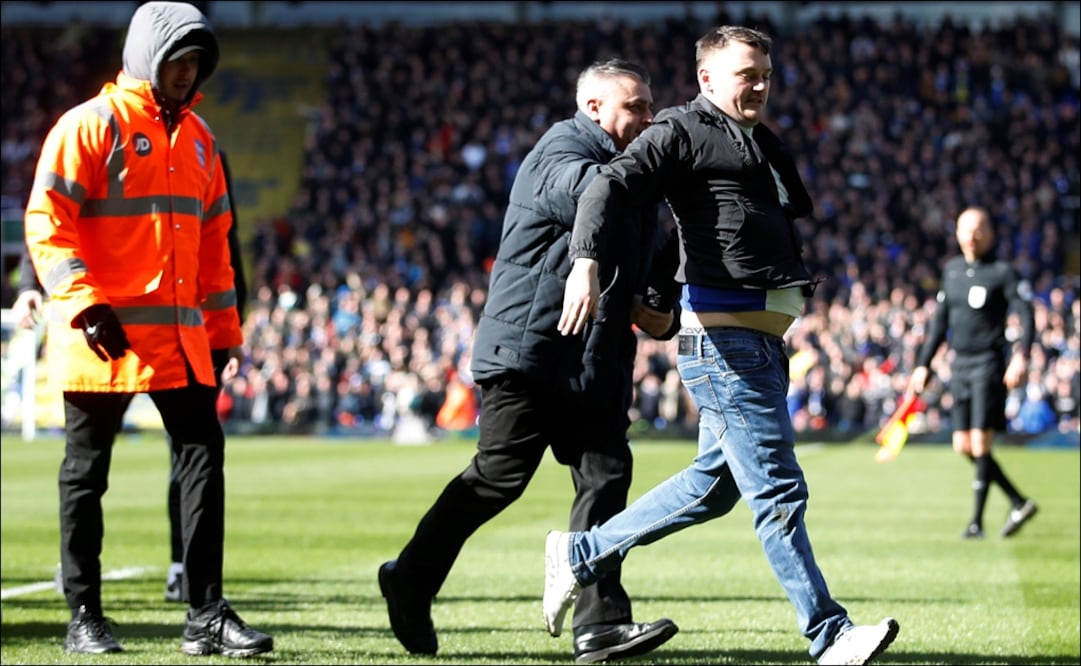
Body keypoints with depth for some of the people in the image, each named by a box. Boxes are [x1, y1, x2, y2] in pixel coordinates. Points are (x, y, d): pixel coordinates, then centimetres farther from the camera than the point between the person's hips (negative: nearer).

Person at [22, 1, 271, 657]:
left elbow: (214, 240, 20)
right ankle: (85, 618, 12)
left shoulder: (197, 136, 16)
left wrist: (224, 328, 17)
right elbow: (47, 221, -11)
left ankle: (207, 616, 3)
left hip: (181, 334, 6)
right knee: (87, 472, 3)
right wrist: (83, 303, -21)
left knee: (204, 456, 0)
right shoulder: (90, 125, -5)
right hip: (105, 334, -6)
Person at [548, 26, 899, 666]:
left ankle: (581, 554, 26)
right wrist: (586, 263, -32)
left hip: (760, 342, 10)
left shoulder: (765, 146, 22)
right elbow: (611, 186, -18)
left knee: (713, 484, 16)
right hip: (724, 339, -10)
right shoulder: (683, 132, -5)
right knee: (778, 490, -6)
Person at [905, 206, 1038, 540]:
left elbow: (1026, 315, -14)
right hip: (960, 363, 7)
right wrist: (923, 364, 17)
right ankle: (1018, 502, 17)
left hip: (989, 362, -7)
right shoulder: (952, 270, 13)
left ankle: (977, 521, -1)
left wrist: (1021, 356, -28)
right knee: (963, 445, 5)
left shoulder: (1003, 272, -6)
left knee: (980, 444, -10)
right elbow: (940, 321, 20)